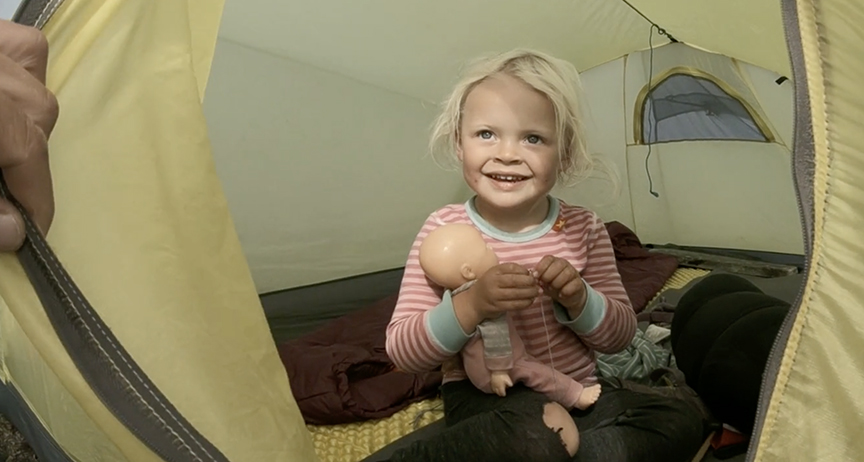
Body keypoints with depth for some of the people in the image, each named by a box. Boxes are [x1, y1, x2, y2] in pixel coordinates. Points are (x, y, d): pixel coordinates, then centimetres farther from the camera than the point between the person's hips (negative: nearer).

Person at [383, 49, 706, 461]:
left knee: (681, 421, -16)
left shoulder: (583, 228, -2)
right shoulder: (444, 229, -10)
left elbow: (621, 335, 4)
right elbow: (401, 352, -11)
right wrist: (470, 306, -29)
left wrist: (578, 300, -18)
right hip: (483, 399, -4)